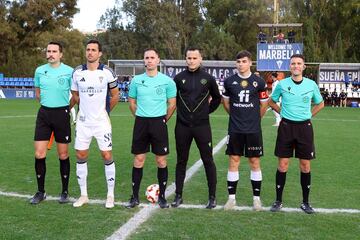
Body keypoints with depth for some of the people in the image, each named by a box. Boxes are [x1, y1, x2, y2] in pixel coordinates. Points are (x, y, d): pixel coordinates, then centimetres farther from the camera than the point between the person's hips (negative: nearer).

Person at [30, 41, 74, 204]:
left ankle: (65, 191, 19)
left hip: (62, 113, -3)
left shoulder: (69, 71, -5)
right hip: (44, 113, 3)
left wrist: (67, 108, 7)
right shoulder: (39, 71, 5)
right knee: (39, 155, 0)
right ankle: (40, 192, 14)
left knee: (63, 155, 5)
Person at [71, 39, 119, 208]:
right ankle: (83, 195, 19)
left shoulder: (107, 72, -7)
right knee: (81, 156, 6)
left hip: (101, 122, -3)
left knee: (107, 156, -1)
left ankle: (110, 195, 12)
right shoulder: (77, 72, 1)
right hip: (83, 122, 3)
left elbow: (115, 95, 5)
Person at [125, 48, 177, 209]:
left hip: (159, 122, -2)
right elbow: (132, 102, 15)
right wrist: (141, 118, 10)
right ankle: (135, 197, 14)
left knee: (161, 161, 1)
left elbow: (172, 104, 5)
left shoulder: (167, 81, -2)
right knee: (138, 160, 4)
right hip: (141, 123, 2)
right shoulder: (136, 80, 5)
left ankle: (162, 196, 15)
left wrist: (163, 120, 7)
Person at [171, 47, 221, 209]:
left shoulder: (208, 78, 1)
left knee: (208, 161, 1)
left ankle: (212, 197, 11)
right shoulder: (179, 78, 2)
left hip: (202, 126, -1)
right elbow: (172, 98, 14)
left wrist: (207, 110, 6)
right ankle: (178, 196, 20)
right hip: (183, 126, 1)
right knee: (181, 161, 9)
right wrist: (181, 110, 7)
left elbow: (217, 98, 14)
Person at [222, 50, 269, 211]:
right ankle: (231, 198, 13)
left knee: (254, 162, 5)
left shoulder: (259, 82, -2)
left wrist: (254, 119, 12)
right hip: (235, 129, 1)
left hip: (253, 129, -1)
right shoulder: (229, 81, 1)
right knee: (233, 161, 4)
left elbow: (264, 104, 8)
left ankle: (256, 198, 16)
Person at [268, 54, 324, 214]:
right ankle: (278, 201, 13)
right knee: (282, 165, 1)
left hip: (304, 127, 1)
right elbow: (271, 102, 14)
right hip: (286, 127, -1)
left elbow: (320, 104, 17)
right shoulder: (282, 84, -1)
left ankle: (305, 202, 17)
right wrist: (282, 112, 4)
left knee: (305, 166, 4)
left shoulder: (311, 85, 1)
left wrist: (309, 115, 7)